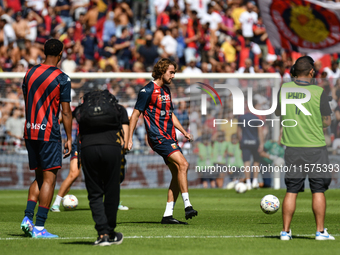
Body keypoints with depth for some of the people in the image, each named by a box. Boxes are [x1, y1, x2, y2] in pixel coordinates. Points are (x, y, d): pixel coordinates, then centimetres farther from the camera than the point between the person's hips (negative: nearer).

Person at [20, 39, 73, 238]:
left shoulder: (30, 73, 9)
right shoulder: (62, 79, -8)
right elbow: (66, 112, -8)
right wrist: (69, 138, -2)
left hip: (30, 131, 6)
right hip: (49, 132, -6)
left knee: (40, 177, 16)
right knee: (49, 178, -2)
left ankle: (28, 217, 2)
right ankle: (39, 227, -6)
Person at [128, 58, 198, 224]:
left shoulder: (166, 90, 18)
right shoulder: (148, 90, -7)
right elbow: (135, 115, -7)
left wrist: (183, 131, 18)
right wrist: (129, 139, -10)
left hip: (169, 137, 9)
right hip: (157, 137, -9)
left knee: (177, 173, 2)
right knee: (183, 164, -22)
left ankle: (168, 215, 5)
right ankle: (187, 206, -23)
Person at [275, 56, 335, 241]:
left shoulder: (284, 89, 0)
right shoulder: (318, 92, -10)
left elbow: (279, 115, 11)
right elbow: (327, 121, -2)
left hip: (292, 147, 3)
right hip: (315, 147, -3)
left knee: (291, 191, 8)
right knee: (318, 190, 4)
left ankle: (285, 231, 7)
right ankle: (320, 231, 3)